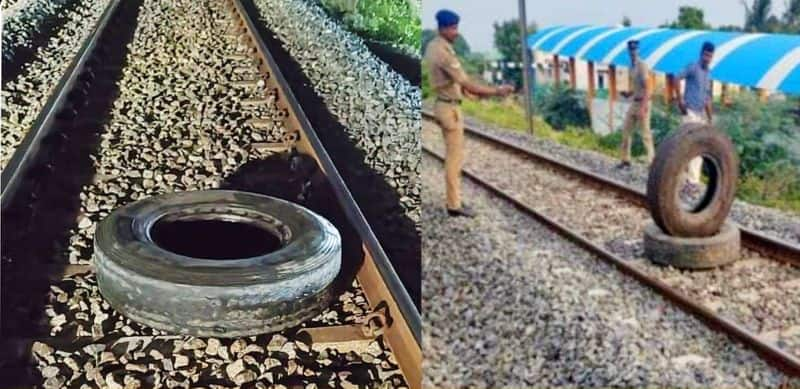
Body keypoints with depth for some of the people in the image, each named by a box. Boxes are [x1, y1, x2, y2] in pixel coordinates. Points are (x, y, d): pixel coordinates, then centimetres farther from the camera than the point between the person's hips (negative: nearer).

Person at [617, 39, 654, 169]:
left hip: (642, 103, -9)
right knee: (626, 130, 12)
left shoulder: (642, 66, -14)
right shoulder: (631, 67, 12)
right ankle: (625, 159, 21)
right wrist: (628, 94, 5)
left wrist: (642, 107, -25)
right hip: (633, 102, 9)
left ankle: (652, 161, -4)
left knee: (645, 133, -8)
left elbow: (647, 88, -20)